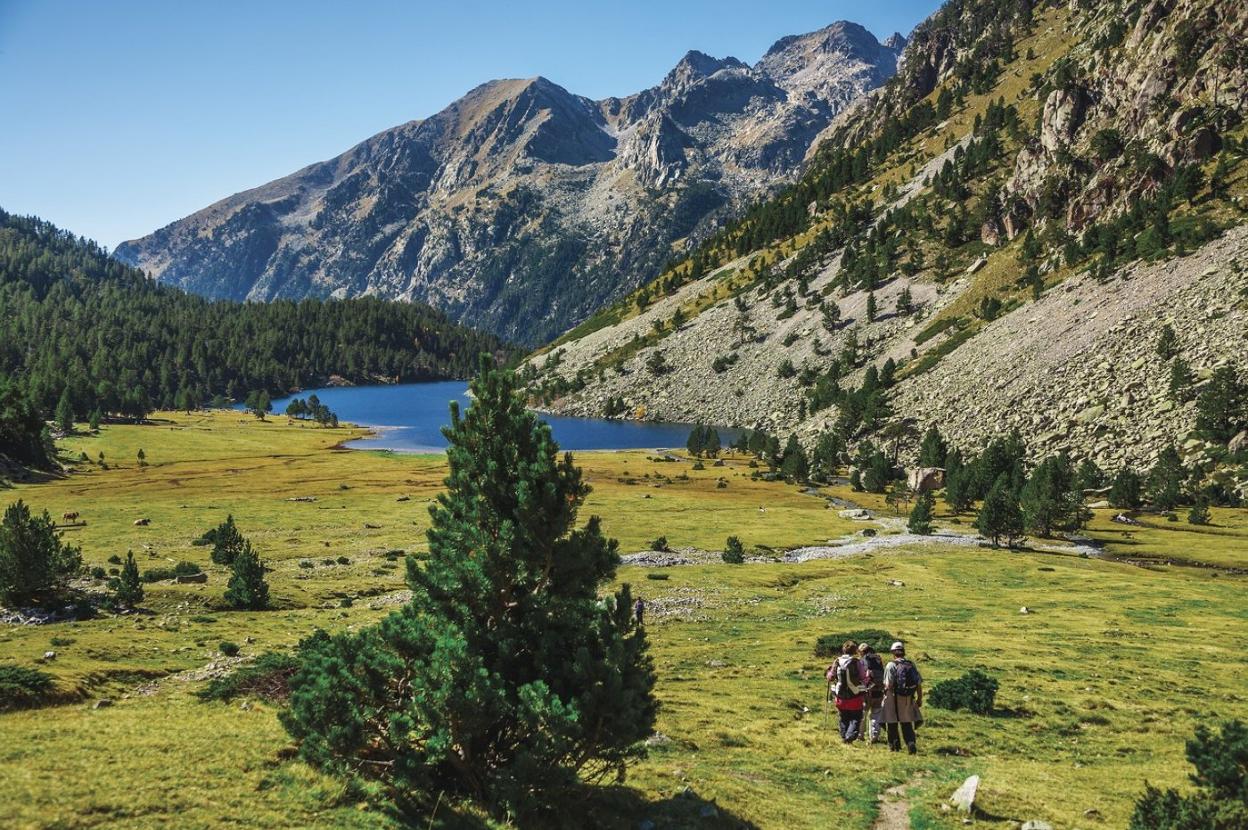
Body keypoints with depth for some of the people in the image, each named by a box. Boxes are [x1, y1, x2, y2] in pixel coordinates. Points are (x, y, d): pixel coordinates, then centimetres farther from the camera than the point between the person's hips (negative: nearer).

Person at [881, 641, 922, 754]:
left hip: (894, 699, -4)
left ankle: (894, 744, 21)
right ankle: (911, 743, -4)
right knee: (907, 723, 13)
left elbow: (889, 685, -17)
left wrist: (886, 697, -4)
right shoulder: (911, 665, 2)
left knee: (892, 723, 13)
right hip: (908, 699, 4)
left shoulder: (891, 666, -11)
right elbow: (919, 684, 3)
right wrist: (919, 699, 13)